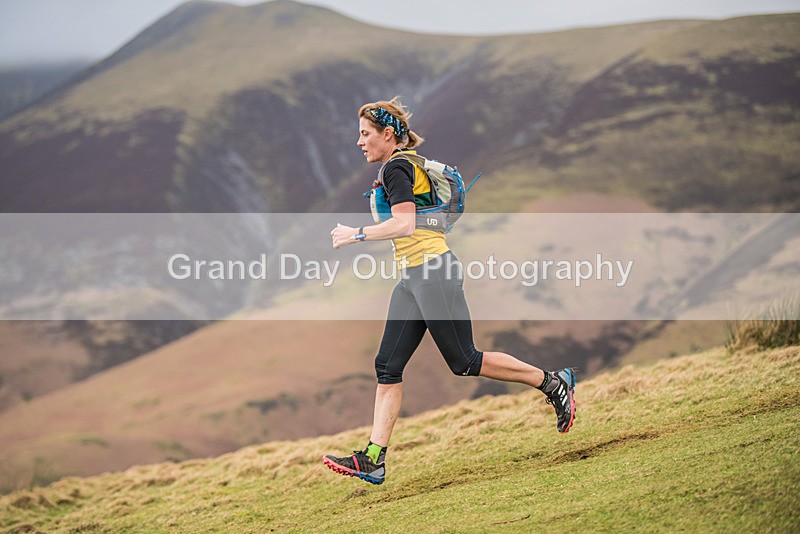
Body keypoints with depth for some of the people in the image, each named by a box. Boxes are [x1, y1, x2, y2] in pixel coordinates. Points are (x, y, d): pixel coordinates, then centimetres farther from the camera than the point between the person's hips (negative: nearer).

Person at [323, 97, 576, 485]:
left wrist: (357, 234, -18)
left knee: (464, 362, -4)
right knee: (388, 366, 2)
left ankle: (552, 382, 8)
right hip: (413, 278, 10)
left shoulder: (396, 167, -11)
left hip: (432, 273, -10)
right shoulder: (409, 165, 19)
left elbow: (405, 224, -23)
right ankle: (373, 460, -3)